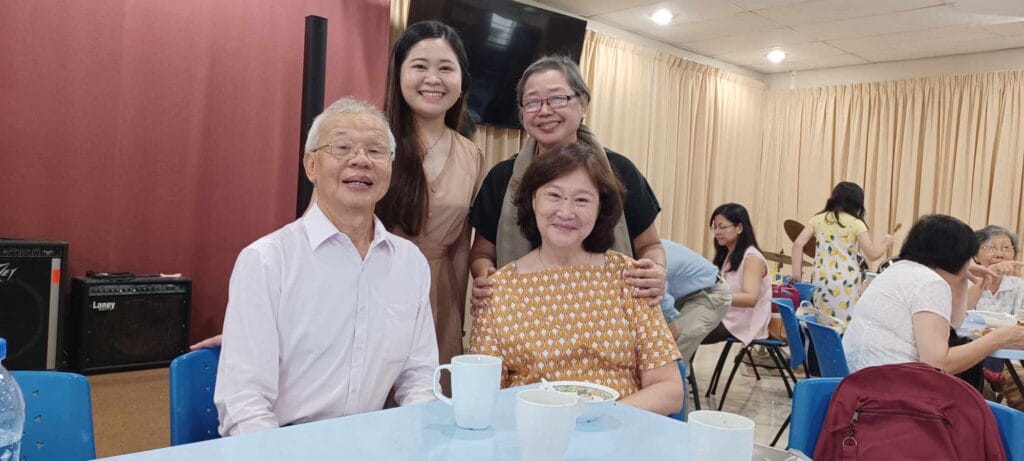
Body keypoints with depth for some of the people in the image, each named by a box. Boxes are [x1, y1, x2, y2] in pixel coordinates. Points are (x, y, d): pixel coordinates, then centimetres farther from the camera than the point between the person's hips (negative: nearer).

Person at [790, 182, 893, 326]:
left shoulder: (818, 219, 10)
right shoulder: (856, 223, 2)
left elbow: (798, 244, -1)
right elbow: (872, 254, -1)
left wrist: (796, 272, 1)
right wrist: (885, 243, 18)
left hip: (821, 281, 3)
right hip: (846, 284, -3)